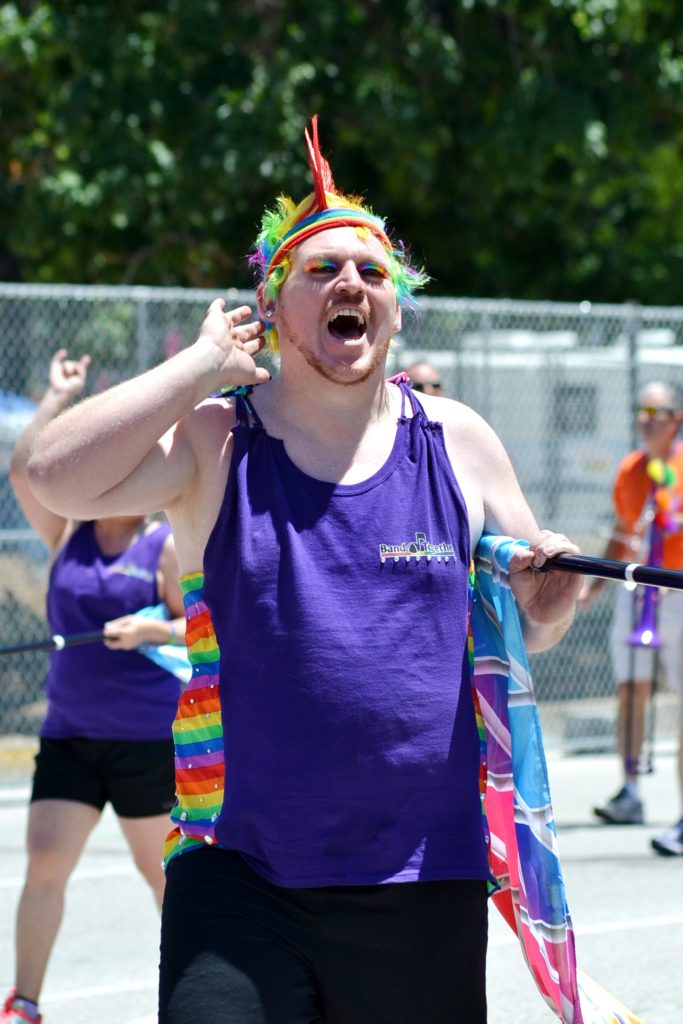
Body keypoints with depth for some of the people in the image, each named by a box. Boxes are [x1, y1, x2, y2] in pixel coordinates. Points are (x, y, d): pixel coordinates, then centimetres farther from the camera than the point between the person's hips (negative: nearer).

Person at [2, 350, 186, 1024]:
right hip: (69, 733, 3)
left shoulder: (167, 546, -4)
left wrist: (151, 630, -23)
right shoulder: (68, 537, 6)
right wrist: (59, 397, -1)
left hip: (149, 739, -3)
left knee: (157, 865, 8)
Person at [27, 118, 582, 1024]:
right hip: (239, 874, -2)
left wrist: (546, 604, -8)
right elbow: (53, 476, -17)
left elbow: (530, 624, 16)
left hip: (424, 885, 3)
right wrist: (204, 365, -12)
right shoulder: (212, 442, 1)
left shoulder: (459, 444, 7)